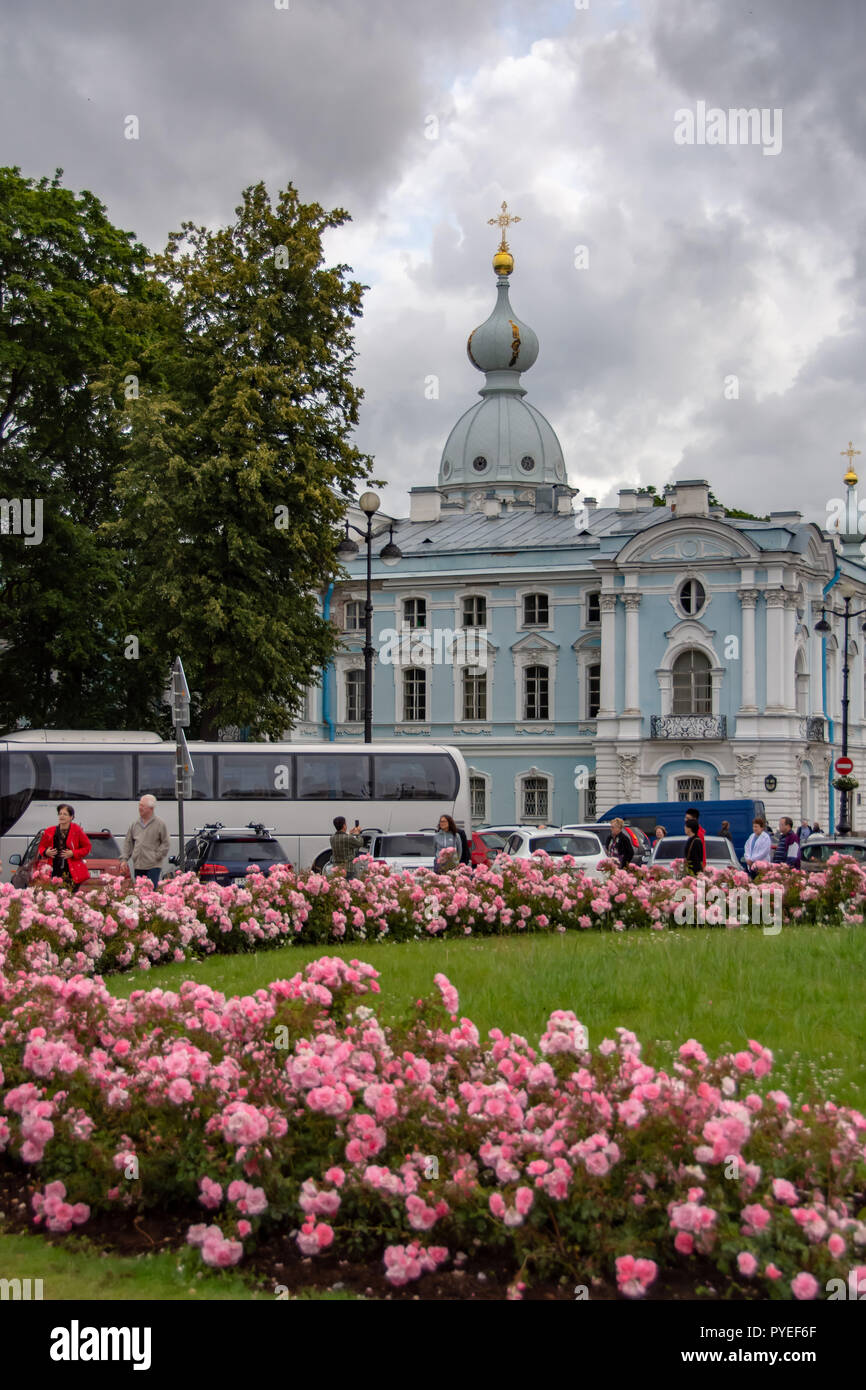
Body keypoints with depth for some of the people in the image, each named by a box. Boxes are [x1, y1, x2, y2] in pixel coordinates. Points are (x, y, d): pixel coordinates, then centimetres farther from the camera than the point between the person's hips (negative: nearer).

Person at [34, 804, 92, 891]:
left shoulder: (76, 831, 2)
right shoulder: (50, 832, 8)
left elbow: (87, 847, 6)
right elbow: (41, 847, 21)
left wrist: (73, 853, -7)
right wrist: (46, 852, -2)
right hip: (54, 873, 2)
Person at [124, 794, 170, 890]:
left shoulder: (160, 824, -2)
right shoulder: (135, 824, 12)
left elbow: (166, 844, 0)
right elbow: (128, 842, 18)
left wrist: (157, 856, -8)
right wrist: (125, 858, 8)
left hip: (153, 866, -5)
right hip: (138, 866, 5)